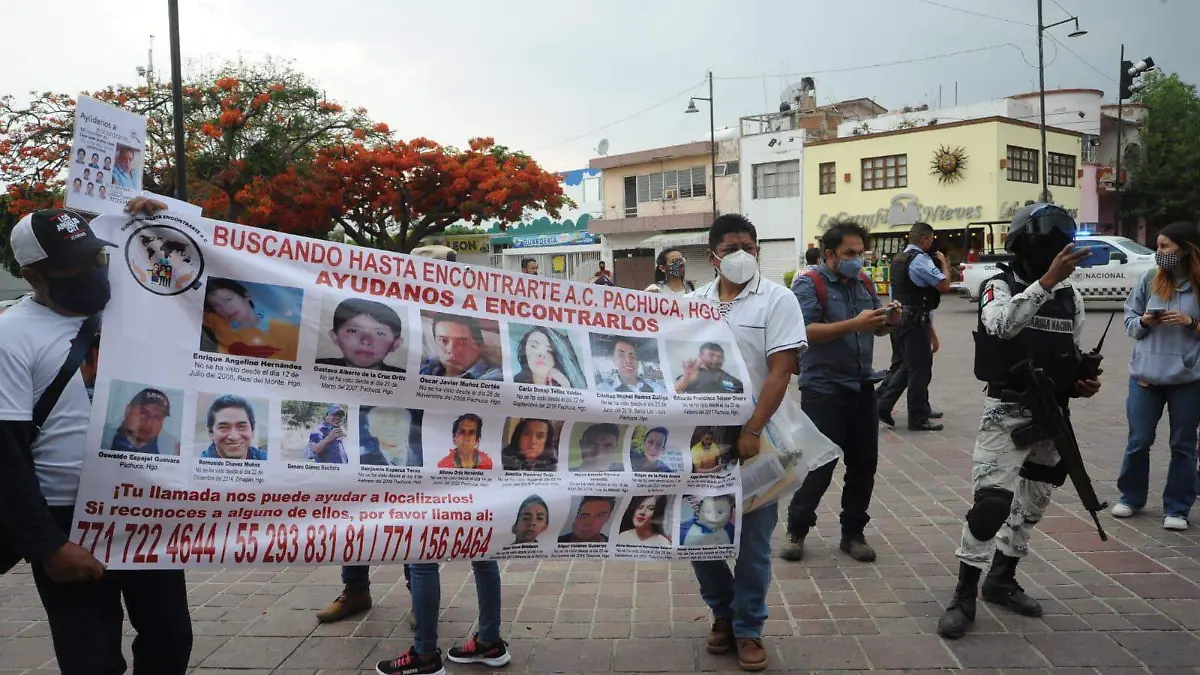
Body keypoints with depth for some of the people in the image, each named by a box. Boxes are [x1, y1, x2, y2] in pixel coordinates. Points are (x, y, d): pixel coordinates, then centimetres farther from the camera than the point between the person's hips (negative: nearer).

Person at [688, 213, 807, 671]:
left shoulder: (777, 300, -6)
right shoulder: (694, 302, 6)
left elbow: (780, 371, -12)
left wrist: (752, 431, -19)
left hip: (753, 437, -3)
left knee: (753, 539, 6)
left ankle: (748, 628, 23)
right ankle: (723, 612, 32)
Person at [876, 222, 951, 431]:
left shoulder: (898, 258, 13)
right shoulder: (921, 260, -16)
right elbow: (944, 286, -17)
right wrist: (943, 262, -2)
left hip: (899, 317, 9)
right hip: (915, 319, -9)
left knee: (908, 366, 18)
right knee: (920, 369, 0)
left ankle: (883, 404, 12)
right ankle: (918, 419, 7)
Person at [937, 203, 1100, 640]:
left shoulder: (1071, 295, 8)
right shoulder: (1000, 287, -8)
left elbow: (1074, 354, 20)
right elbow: (1001, 325, -32)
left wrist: (1081, 383, 0)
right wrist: (1047, 280, -37)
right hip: (1007, 412, -6)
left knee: (1032, 503, 15)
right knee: (991, 502, -14)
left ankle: (1001, 580, 31)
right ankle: (964, 597, -3)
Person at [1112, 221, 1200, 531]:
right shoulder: (1150, 280, 1)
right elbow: (1129, 319, 9)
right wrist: (1143, 322, -10)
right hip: (1145, 375, 2)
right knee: (1138, 441, 9)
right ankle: (1131, 497, 27)